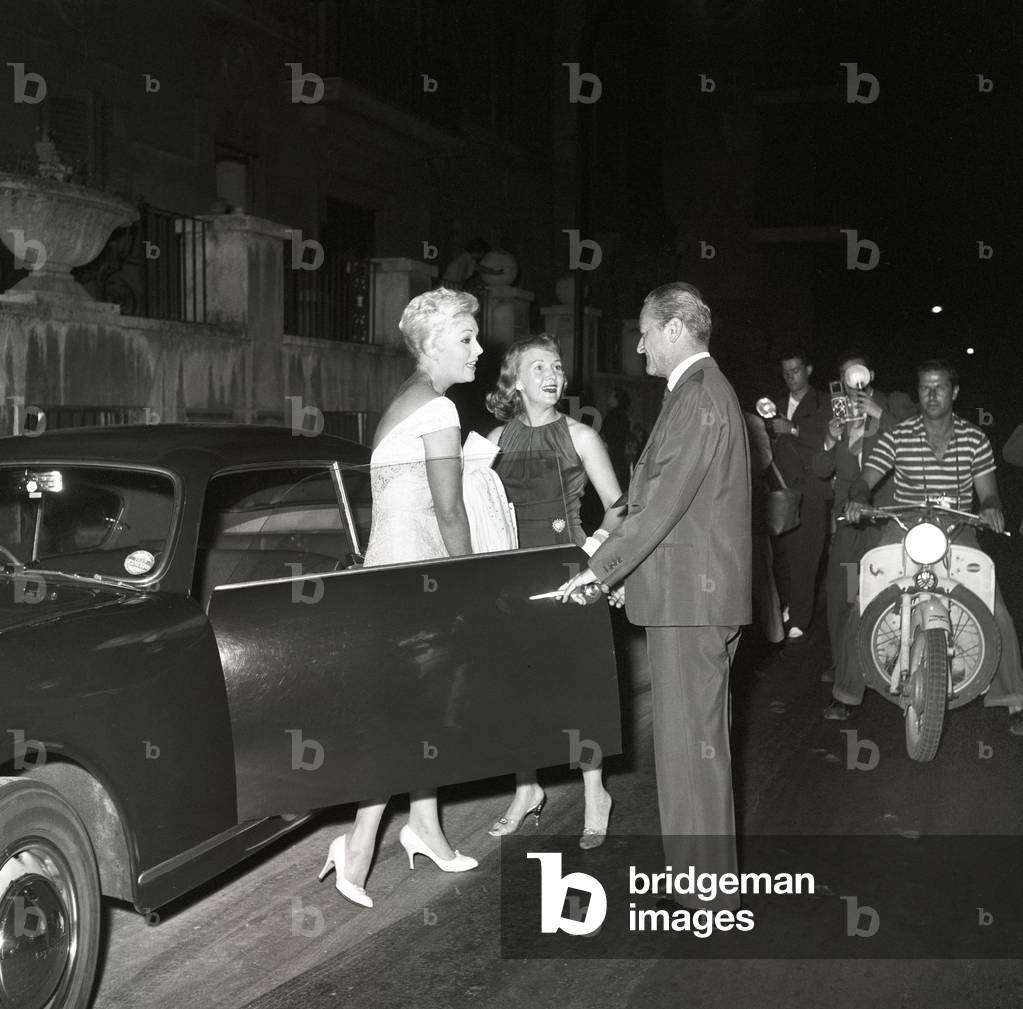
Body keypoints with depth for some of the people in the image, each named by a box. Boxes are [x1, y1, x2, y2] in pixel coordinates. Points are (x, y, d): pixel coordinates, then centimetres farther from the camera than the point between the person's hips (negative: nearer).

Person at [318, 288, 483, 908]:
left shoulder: (405, 403, 16)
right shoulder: (437, 408, -14)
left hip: (393, 565, 9)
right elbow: (450, 511, -14)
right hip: (414, 571, -9)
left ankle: (424, 825, 23)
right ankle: (360, 841, -5)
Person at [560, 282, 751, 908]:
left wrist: (600, 570, -15)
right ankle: (701, 868, 28)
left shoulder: (699, 398, -16)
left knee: (693, 738, -3)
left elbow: (663, 503, -21)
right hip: (697, 591, 11)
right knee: (694, 734, 17)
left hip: (693, 597, -11)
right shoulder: (706, 390, 17)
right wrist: (622, 568, 19)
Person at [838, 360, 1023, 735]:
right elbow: (865, 479, -3)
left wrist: (991, 507, -20)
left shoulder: (975, 439, 2)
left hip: (958, 535, 0)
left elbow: (988, 492, 4)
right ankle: (847, 693, 7)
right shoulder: (898, 437, -1)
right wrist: (858, 498, -26)